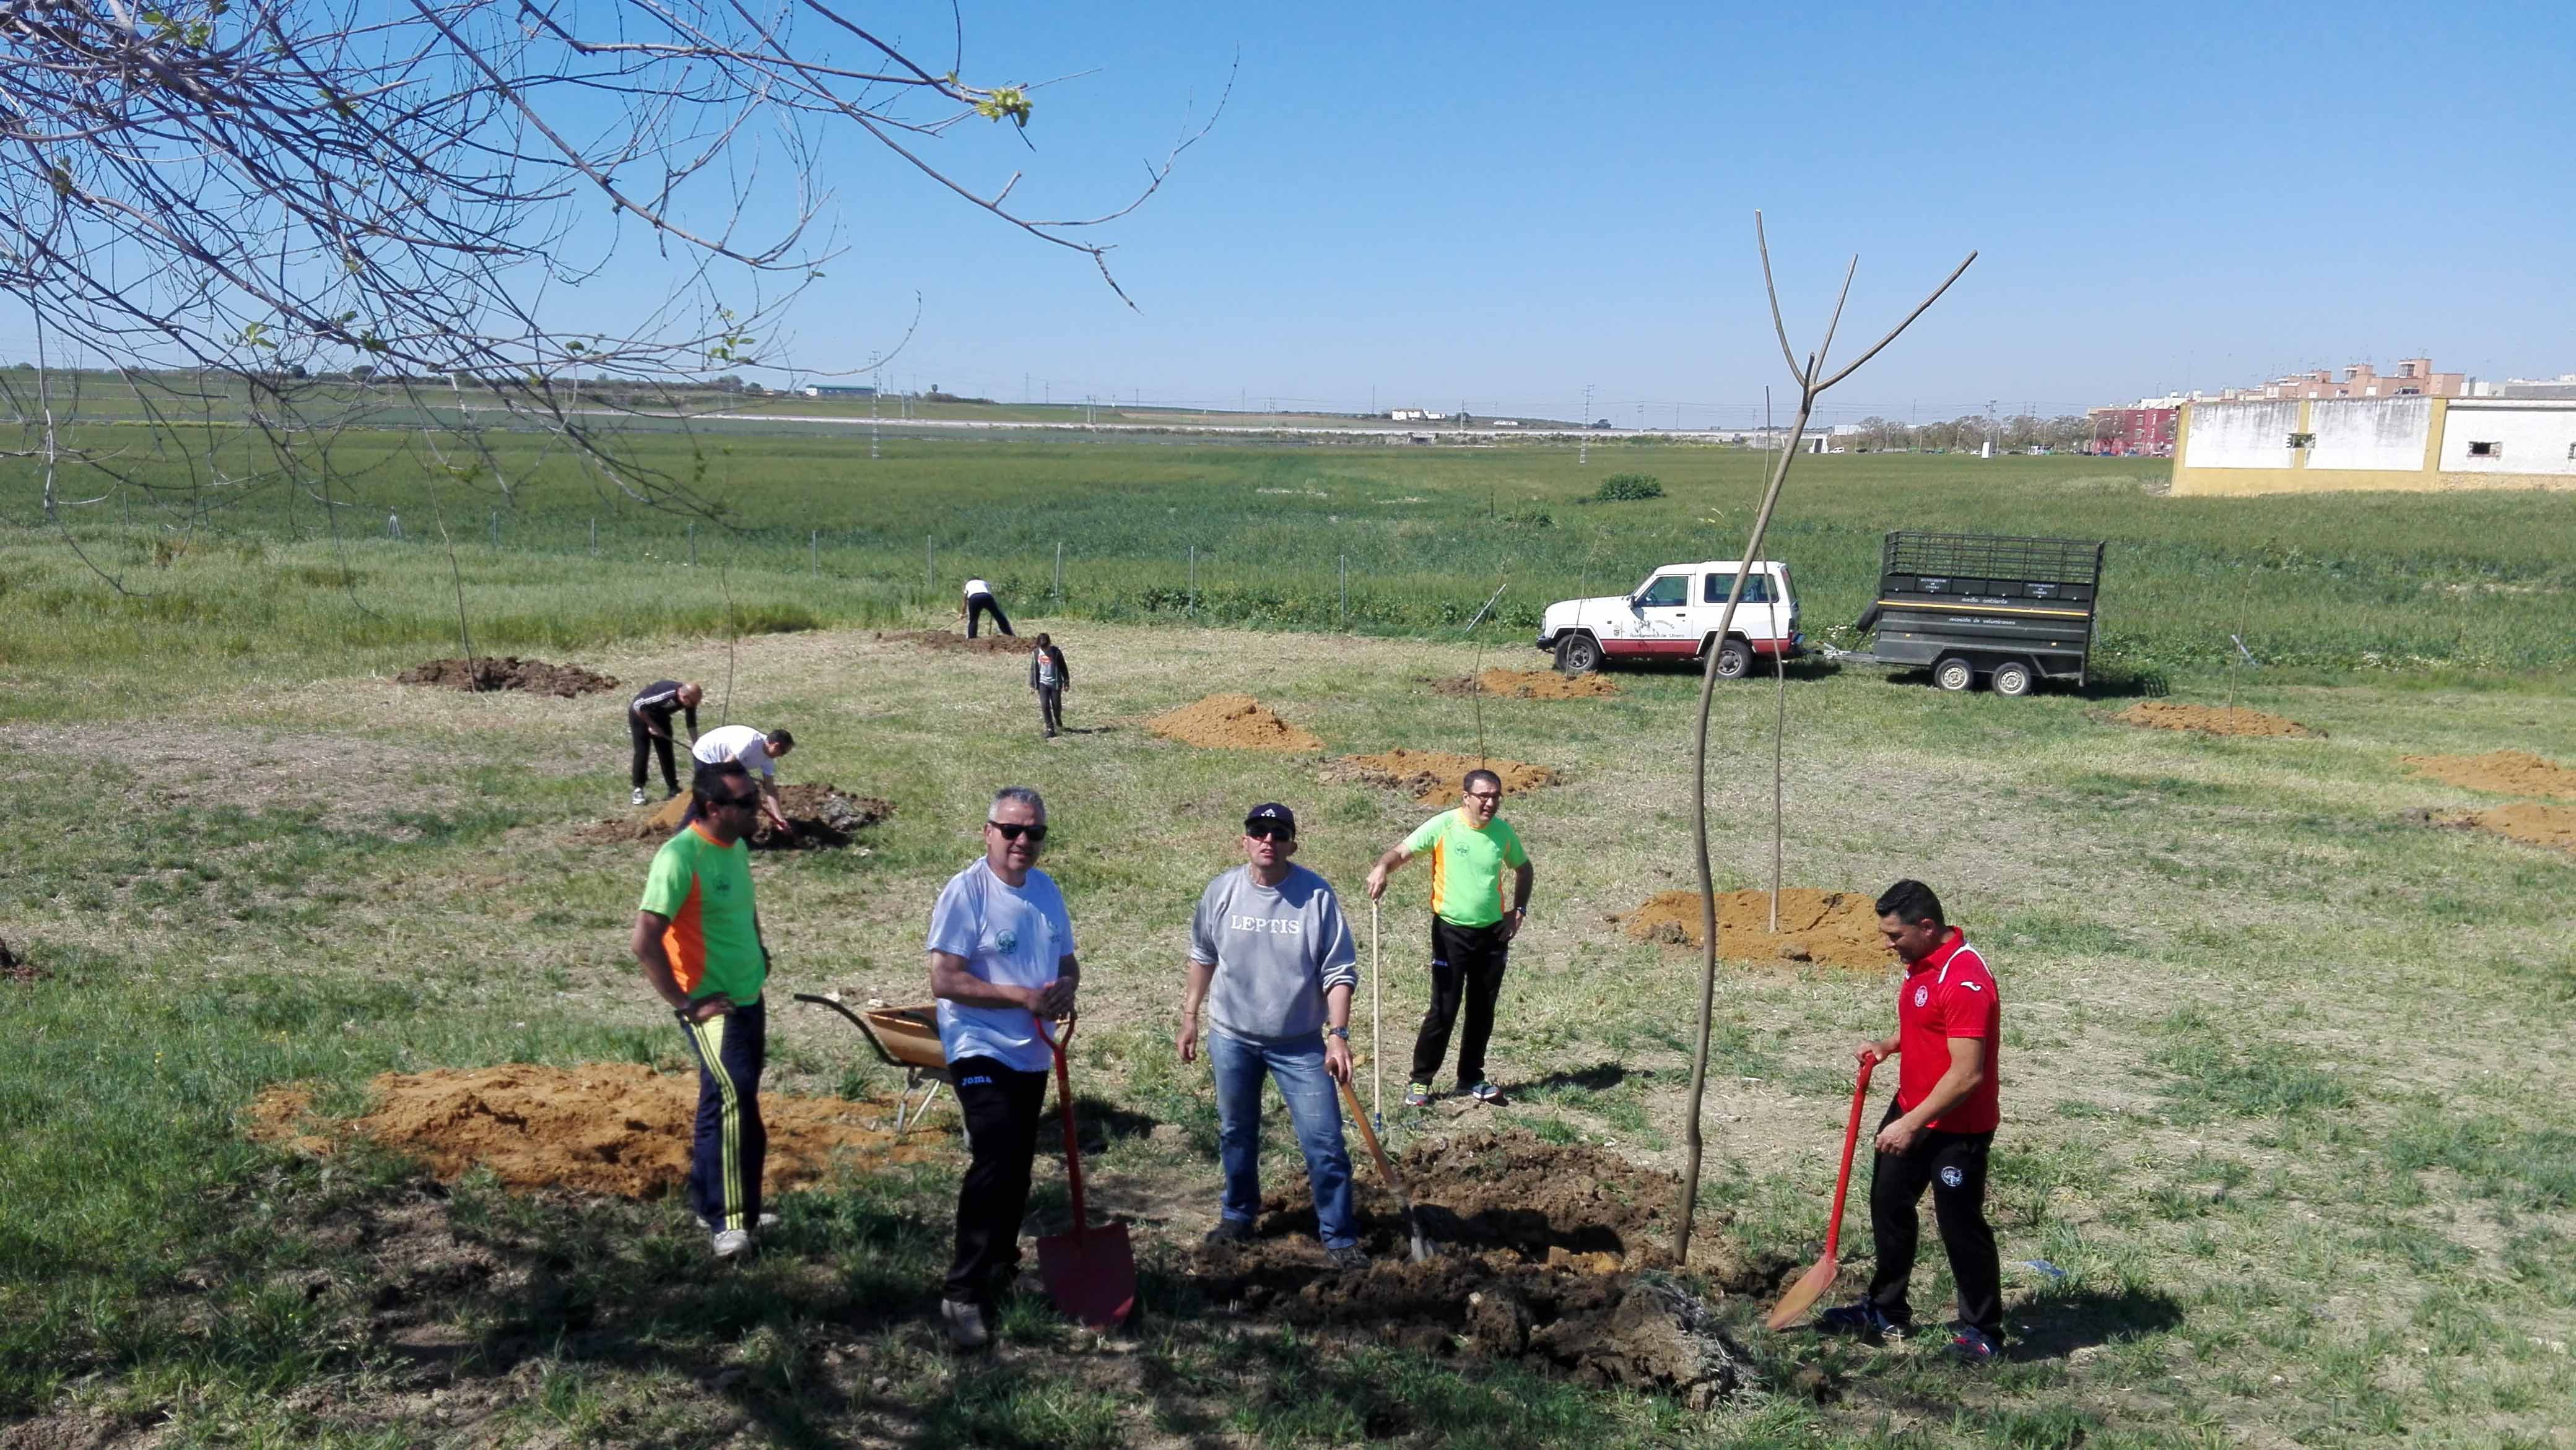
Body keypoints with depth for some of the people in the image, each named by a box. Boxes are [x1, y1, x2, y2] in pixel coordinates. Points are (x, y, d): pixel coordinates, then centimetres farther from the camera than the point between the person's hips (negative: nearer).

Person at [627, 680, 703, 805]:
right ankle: (638, 789, -1)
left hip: (660, 716, 6)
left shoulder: (689, 700, -19)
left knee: (666, 752, 4)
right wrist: (651, 725, -23)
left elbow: (692, 724, -5)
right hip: (641, 714, -6)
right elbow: (637, 706, -32)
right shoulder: (665, 694, -41)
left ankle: (673, 788, 11)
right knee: (641, 752, -9)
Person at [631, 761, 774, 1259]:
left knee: (726, 1103, 17)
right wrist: (684, 1003, -21)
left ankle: (710, 1203, 31)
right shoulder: (680, 858, -21)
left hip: (748, 997, 9)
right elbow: (645, 941, -24)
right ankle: (729, 1221, -13)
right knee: (734, 1095, -20)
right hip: (709, 1004, -9)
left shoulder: (737, 847, 5)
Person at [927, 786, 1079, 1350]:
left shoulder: (1046, 890, 5)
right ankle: (964, 1293, -10)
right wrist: (1023, 997, -25)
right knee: (995, 1162, -18)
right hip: (981, 1052, -7)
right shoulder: (966, 891, -16)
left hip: (1032, 1055, 7)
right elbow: (944, 981, -21)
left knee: (1018, 1166, 17)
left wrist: (1067, 985, -8)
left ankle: (1000, 1263, 36)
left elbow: (1066, 960, 16)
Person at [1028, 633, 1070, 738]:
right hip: (1043, 683, 1)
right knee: (1045, 706, -9)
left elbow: (1063, 667, 0)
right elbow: (1033, 669, 7)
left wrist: (1066, 682, 1)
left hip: (1055, 683, -1)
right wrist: (1032, 684, 5)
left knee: (1057, 706, 4)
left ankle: (1058, 720, 37)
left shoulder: (1056, 652, -8)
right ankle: (1050, 729, -5)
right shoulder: (1036, 653, -2)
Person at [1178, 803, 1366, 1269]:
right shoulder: (1221, 892, -6)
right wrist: (1189, 1016, 11)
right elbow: (1203, 957, 9)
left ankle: (1340, 1237, 11)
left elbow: (1340, 971, -11)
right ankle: (1238, 1216, 39)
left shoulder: (1317, 895, -15)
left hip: (1300, 1043, -2)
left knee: (1325, 1142, -2)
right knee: (1236, 1133, 19)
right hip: (1231, 1038, 3)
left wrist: (1338, 1034, -20)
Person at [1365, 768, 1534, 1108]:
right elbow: (1402, 850, -20)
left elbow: (1523, 867, 17)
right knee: (1444, 1010, -4)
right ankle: (1420, 1080, 9)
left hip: (1493, 932, 4)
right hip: (1452, 931, -4)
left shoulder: (1504, 832, 0)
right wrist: (1382, 868, -41)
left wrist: (1519, 909, 7)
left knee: (1483, 1010, 12)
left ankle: (1471, 1078, 27)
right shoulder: (1443, 826, -13)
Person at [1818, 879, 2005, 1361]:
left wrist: (1912, 1124, -26)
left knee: (1960, 1226, 3)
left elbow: (1967, 1074, -29)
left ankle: (1982, 1331, 21)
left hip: (1957, 1128, -10)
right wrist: (1889, 1045, 3)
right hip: (1911, 1110, 10)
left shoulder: (1964, 981, -27)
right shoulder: (1923, 962, 4)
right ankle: (1886, 1312, 35)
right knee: (1889, 1206, 19)